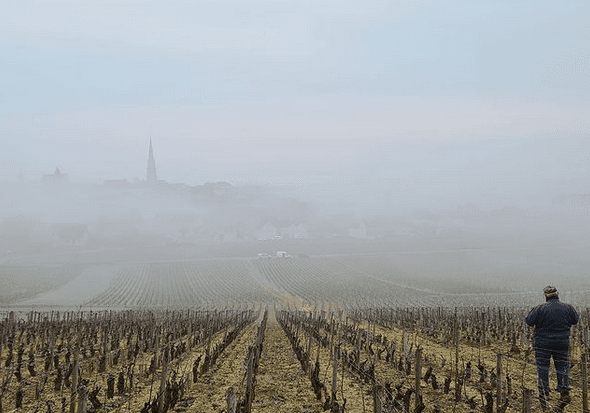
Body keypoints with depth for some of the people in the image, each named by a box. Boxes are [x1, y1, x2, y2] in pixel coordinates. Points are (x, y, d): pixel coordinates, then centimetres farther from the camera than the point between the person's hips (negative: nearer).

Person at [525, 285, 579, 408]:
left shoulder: (540, 308, -15)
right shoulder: (567, 308, -4)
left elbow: (529, 321, -14)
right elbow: (575, 320, 11)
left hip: (543, 343, -2)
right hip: (562, 343, 2)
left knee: (543, 366, 8)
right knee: (562, 366, 14)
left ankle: (543, 392, 6)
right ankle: (564, 391, 12)